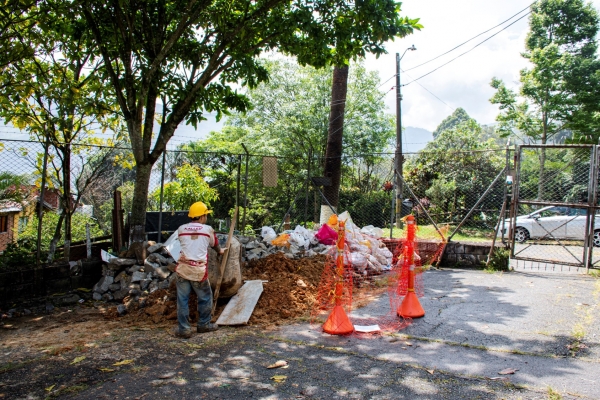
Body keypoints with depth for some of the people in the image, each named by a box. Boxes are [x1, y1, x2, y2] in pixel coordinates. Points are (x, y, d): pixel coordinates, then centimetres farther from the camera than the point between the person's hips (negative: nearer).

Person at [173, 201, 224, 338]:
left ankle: (183, 329, 10)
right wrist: (220, 251, 44)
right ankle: (204, 324, 26)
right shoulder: (208, 229, 3)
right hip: (198, 270, -2)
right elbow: (215, 244, 21)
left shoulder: (181, 229, 8)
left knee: (182, 299, 7)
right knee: (205, 298, 15)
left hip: (183, 268, 2)